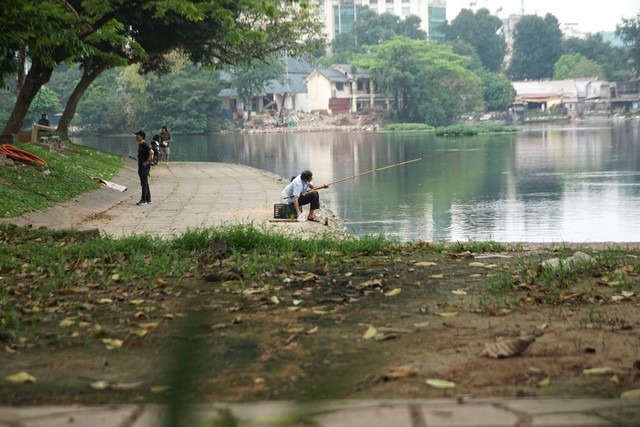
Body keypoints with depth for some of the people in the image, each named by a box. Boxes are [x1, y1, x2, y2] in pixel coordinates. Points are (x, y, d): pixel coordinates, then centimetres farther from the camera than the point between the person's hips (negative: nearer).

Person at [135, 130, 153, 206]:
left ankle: (143, 200, -4)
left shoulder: (144, 145, -17)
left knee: (144, 183, -7)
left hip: (145, 167, -10)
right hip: (141, 167, 10)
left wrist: (147, 162, -24)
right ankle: (148, 200, 20)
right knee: (145, 184, 14)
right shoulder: (140, 145, 14)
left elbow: (151, 152, -29)